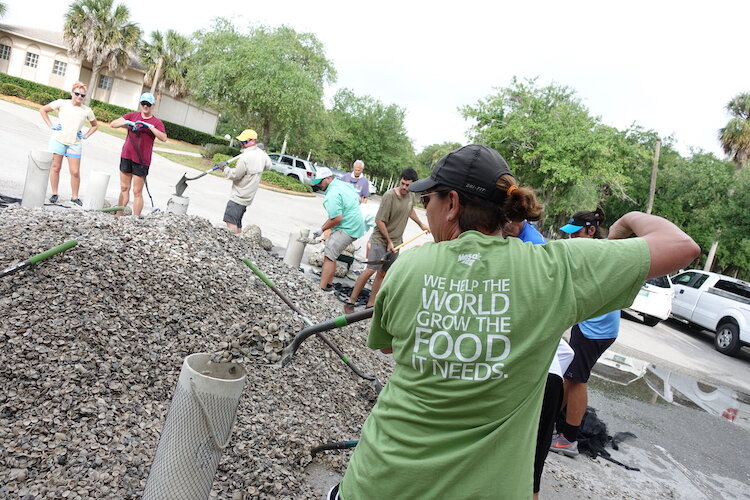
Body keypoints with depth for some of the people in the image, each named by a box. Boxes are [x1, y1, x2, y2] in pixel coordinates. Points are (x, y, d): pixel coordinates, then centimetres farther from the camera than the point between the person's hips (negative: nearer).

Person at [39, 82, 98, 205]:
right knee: (55, 167, 4)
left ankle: (74, 197, 10)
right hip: (58, 140, -1)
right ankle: (54, 194, 15)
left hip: (75, 143, 1)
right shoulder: (62, 103, 0)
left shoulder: (87, 110, 5)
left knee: (75, 172, -2)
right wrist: (51, 125, -1)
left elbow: (95, 126, 20)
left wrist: (85, 136, 7)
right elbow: (43, 110, 6)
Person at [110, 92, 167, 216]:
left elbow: (164, 138, -17)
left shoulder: (156, 122, -1)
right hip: (126, 156, 4)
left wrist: (150, 126, -25)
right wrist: (126, 122, -13)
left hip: (142, 161, -4)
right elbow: (113, 124, 4)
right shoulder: (132, 116, 9)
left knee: (137, 192, -3)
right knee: (124, 188, 12)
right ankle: (118, 216, 18)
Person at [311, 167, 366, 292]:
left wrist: (322, 230, -12)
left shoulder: (332, 194, -20)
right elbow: (358, 199, 22)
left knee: (329, 256, -11)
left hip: (347, 229, -10)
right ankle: (329, 283, 19)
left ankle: (322, 287, -13)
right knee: (330, 255, 14)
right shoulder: (344, 184, 10)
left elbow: (337, 218, -24)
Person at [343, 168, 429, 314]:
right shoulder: (389, 195, -20)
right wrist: (388, 241, -15)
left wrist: (421, 225, 35)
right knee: (370, 270, -13)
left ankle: (371, 304, 14)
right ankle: (351, 301, -3)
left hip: (396, 242, 7)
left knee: (382, 273, 7)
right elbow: (379, 221, -19)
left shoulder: (411, 196, 3)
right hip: (380, 239, -7)